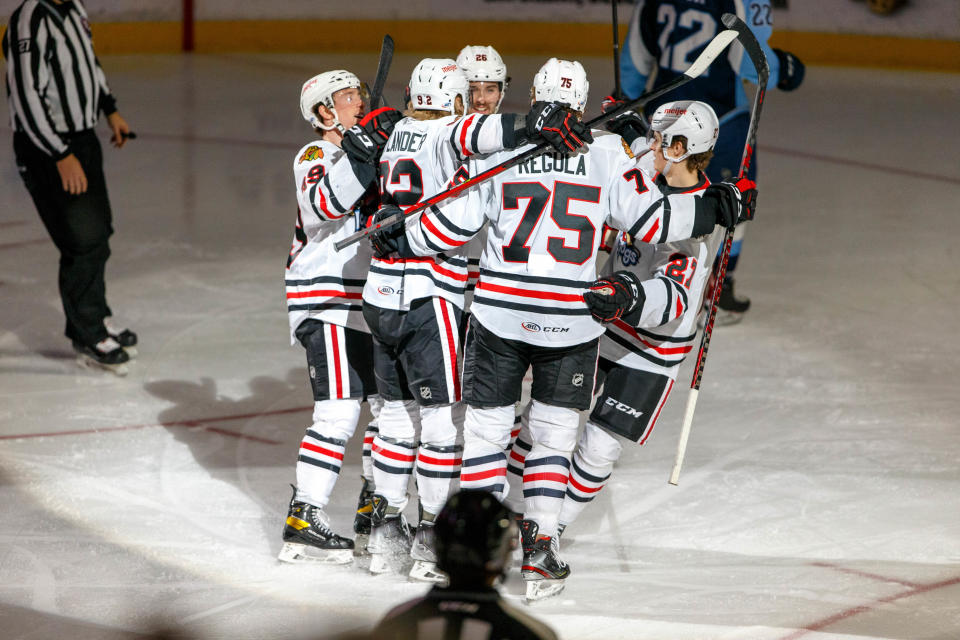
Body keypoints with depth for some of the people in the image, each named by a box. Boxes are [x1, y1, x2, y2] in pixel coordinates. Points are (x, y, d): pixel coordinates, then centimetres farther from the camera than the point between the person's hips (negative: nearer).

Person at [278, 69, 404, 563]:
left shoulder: (362, 150, 17)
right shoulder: (315, 157, -9)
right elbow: (324, 204, -30)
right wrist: (358, 154, -40)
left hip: (366, 306, 9)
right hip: (325, 305, -9)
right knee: (339, 411, -17)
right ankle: (303, 522, -18)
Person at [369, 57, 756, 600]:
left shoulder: (497, 149, 0)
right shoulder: (609, 153, -2)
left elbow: (452, 225, 1)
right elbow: (650, 221, -4)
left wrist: (397, 237, 17)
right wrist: (719, 207, 9)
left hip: (500, 311, 0)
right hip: (573, 318, 0)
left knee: (487, 426, 10)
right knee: (555, 431, 12)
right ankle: (540, 545, 6)